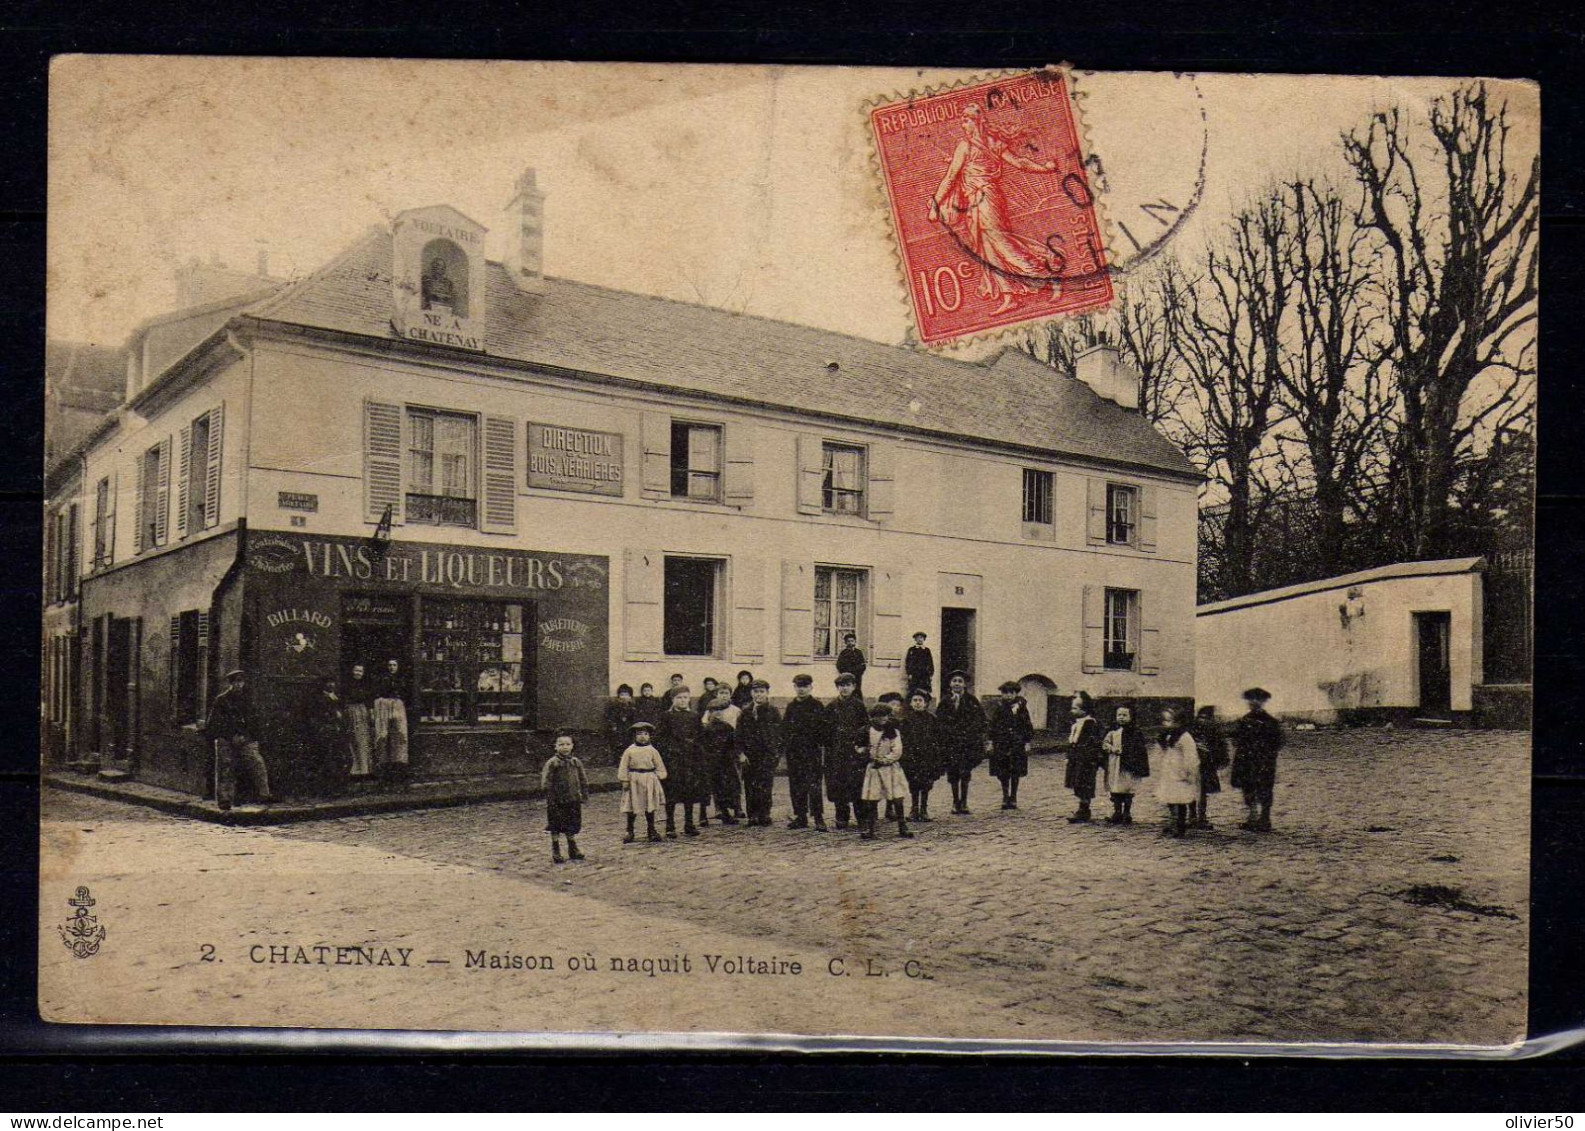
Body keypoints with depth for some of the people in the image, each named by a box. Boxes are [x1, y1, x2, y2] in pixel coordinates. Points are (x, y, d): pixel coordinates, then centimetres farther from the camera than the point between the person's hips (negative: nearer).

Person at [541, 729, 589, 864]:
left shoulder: (576, 763, 7)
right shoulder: (552, 763, -8)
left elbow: (583, 780, 15)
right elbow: (546, 783, -9)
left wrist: (584, 795, 9)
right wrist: (550, 797, -14)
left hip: (573, 801, 4)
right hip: (557, 802, -4)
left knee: (572, 827, 12)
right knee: (555, 827, 1)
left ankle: (573, 850, 24)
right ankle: (555, 852, 11)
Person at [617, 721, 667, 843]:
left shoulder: (652, 751, 5)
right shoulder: (630, 751, 0)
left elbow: (660, 766, 9)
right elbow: (623, 767, 1)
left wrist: (659, 778, 1)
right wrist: (624, 780, -6)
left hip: (649, 780, 1)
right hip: (634, 781, -1)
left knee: (650, 807, 6)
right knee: (632, 807, 1)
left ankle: (652, 831, 16)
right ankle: (629, 832, 11)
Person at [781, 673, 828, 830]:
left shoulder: (817, 706, -1)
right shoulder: (791, 706, 14)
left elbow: (825, 728, -4)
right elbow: (784, 727, 18)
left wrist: (822, 743, -12)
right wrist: (785, 744, 8)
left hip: (812, 751, -5)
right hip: (793, 752, 5)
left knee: (814, 785, -9)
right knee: (795, 785, 8)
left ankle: (819, 818, -6)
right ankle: (800, 817, 16)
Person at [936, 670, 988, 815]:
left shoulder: (972, 701, 4)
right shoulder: (945, 702, 8)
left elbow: (979, 720, 2)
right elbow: (939, 722, 8)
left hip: (968, 743, -1)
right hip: (950, 742, 1)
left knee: (965, 772, -7)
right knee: (953, 773, 2)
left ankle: (964, 802, 3)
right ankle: (955, 801, 13)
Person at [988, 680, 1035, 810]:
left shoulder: (1021, 706, 1)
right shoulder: (999, 707, 5)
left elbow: (1027, 725, 2)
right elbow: (992, 724, 8)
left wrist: (1027, 742, -2)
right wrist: (991, 741, 3)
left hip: (1017, 744, -1)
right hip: (1001, 744, 1)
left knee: (1015, 773, 4)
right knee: (1002, 772, 2)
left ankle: (1013, 798, 15)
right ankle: (1005, 797, 15)